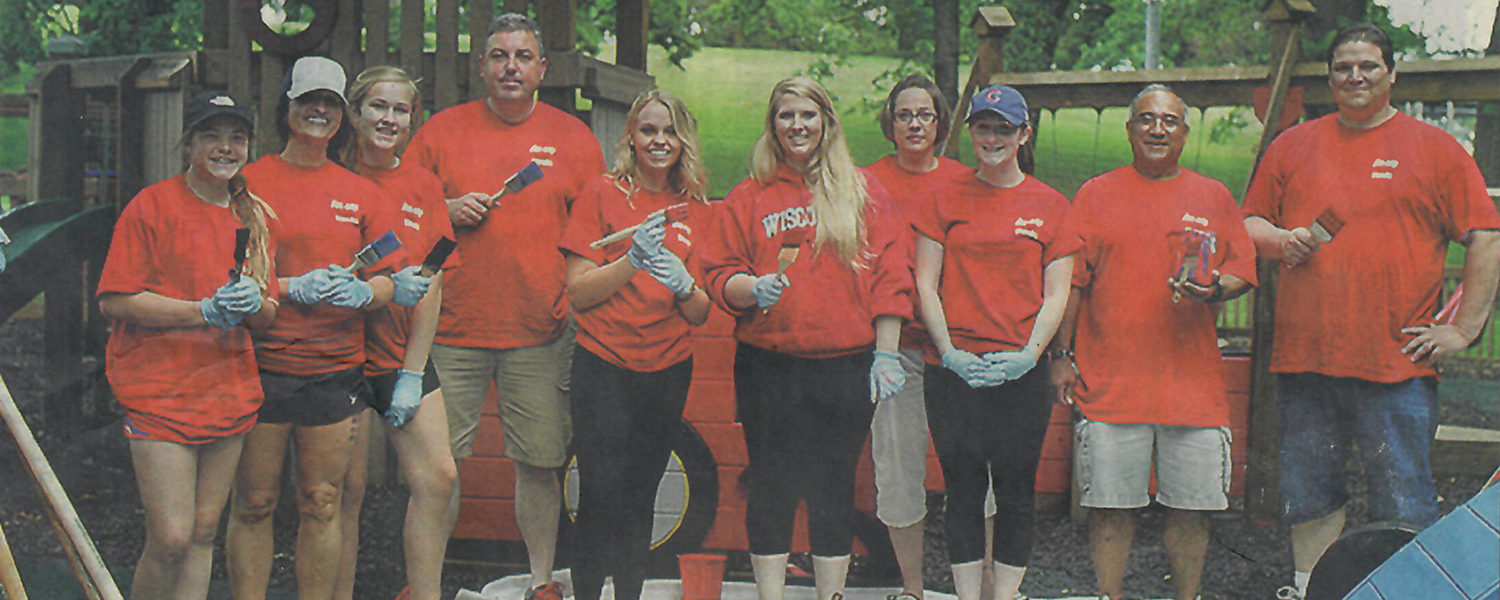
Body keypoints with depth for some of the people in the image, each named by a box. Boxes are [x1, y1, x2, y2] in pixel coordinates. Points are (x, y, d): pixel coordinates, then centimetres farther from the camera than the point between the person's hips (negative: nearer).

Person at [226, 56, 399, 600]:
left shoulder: (360, 193, 11)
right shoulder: (250, 181, 3)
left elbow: (385, 282, 11)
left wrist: (362, 292, -12)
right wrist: (295, 289, -17)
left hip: (335, 368, 2)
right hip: (262, 364, -2)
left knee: (323, 504, 6)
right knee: (254, 503, 2)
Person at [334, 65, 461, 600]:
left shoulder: (423, 185, 9)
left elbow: (431, 287, 5)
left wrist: (412, 373, -1)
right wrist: (384, 286, -18)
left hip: (406, 357, 4)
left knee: (438, 477, -3)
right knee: (348, 487, -1)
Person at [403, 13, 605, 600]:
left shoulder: (573, 136, 7)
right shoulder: (442, 130, 6)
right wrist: (448, 211, -8)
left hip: (541, 331, 0)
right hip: (452, 326, 0)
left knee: (539, 459, 4)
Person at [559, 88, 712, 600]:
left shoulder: (697, 210, 9)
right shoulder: (603, 194, 0)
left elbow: (701, 315, 8)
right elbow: (578, 292, -6)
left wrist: (683, 284, -13)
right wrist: (632, 260, -20)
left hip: (668, 371, 3)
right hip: (604, 366, -3)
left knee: (641, 496, 7)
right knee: (600, 494, -9)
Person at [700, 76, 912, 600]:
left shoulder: (863, 192, 7)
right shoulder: (749, 197, 8)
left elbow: (890, 275, 4)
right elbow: (719, 274, 7)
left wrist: (886, 353, -2)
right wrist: (753, 288, -15)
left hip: (847, 364, 0)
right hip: (768, 364, 0)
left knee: (834, 487, 6)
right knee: (771, 487, 4)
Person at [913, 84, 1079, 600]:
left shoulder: (1051, 205, 7)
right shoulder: (946, 199, 8)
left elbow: (1056, 295, 4)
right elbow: (926, 284, 5)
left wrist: (1029, 354, -10)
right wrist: (949, 353, -7)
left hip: (1022, 371, 0)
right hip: (953, 370, 0)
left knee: (1016, 489, 1)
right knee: (963, 488, 3)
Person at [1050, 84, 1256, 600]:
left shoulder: (1214, 198, 11)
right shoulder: (1096, 195, 7)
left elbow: (1243, 272, 12)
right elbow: (1071, 282, 6)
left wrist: (1214, 288, -11)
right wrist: (1060, 355, 1)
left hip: (1193, 379, 1)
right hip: (1109, 380, -1)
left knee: (1191, 506, 4)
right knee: (1110, 504, 1)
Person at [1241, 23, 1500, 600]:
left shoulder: (1434, 148, 5)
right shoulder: (1292, 146, 12)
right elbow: (1250, 223, 18)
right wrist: (1280, 240, -5)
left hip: (1398, 363, -3)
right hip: (1303, 358, 3)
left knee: (1404, 506, -1)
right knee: (1308, 497, 10)